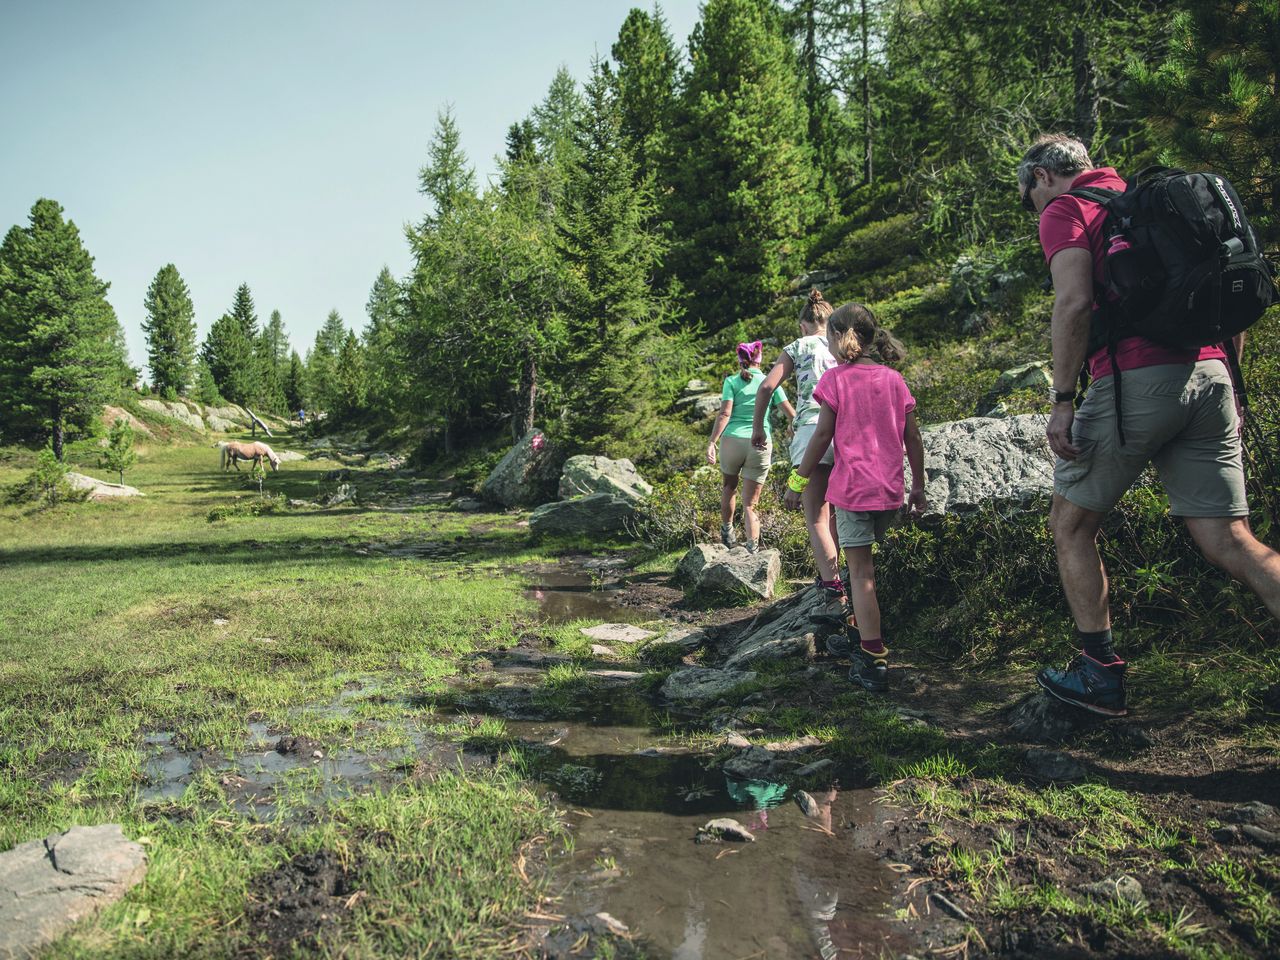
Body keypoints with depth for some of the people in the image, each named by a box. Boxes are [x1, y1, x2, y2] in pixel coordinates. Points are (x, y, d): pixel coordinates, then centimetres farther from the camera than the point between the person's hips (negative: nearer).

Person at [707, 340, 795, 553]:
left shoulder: (732, 381, 3)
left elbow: (725, 414, -8)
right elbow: (791, 413, 4)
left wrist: (712, 442, -11)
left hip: (732, 440, 0)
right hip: (761, 444, 1)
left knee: (729, 486, 28)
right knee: (750, 503, 5)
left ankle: (727, 531, 33)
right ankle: (752, 550, -7)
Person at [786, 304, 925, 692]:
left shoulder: (836, 378, -6)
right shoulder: (894, 379, 9)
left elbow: (822, 436, -8)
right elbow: (913, 438, 9)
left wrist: (797, 482, 0)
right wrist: (919, 486, 17)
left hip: (853, 486, -5)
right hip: (890, 490, 6)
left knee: (860, 571, -2)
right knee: (863, 563, 22)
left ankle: (874, 661, -4)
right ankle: (862, 635, 32)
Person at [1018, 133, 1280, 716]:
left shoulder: (1064, 211, 5)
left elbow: (1075, 302, -14)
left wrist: (1062, 399, -12)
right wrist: (1227, 388, 25)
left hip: (1134, 380, -7)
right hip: (1209, 375, 7)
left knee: (1070, 526, 10)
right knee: (1229, 542, 5)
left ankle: (1100, 674, 12)